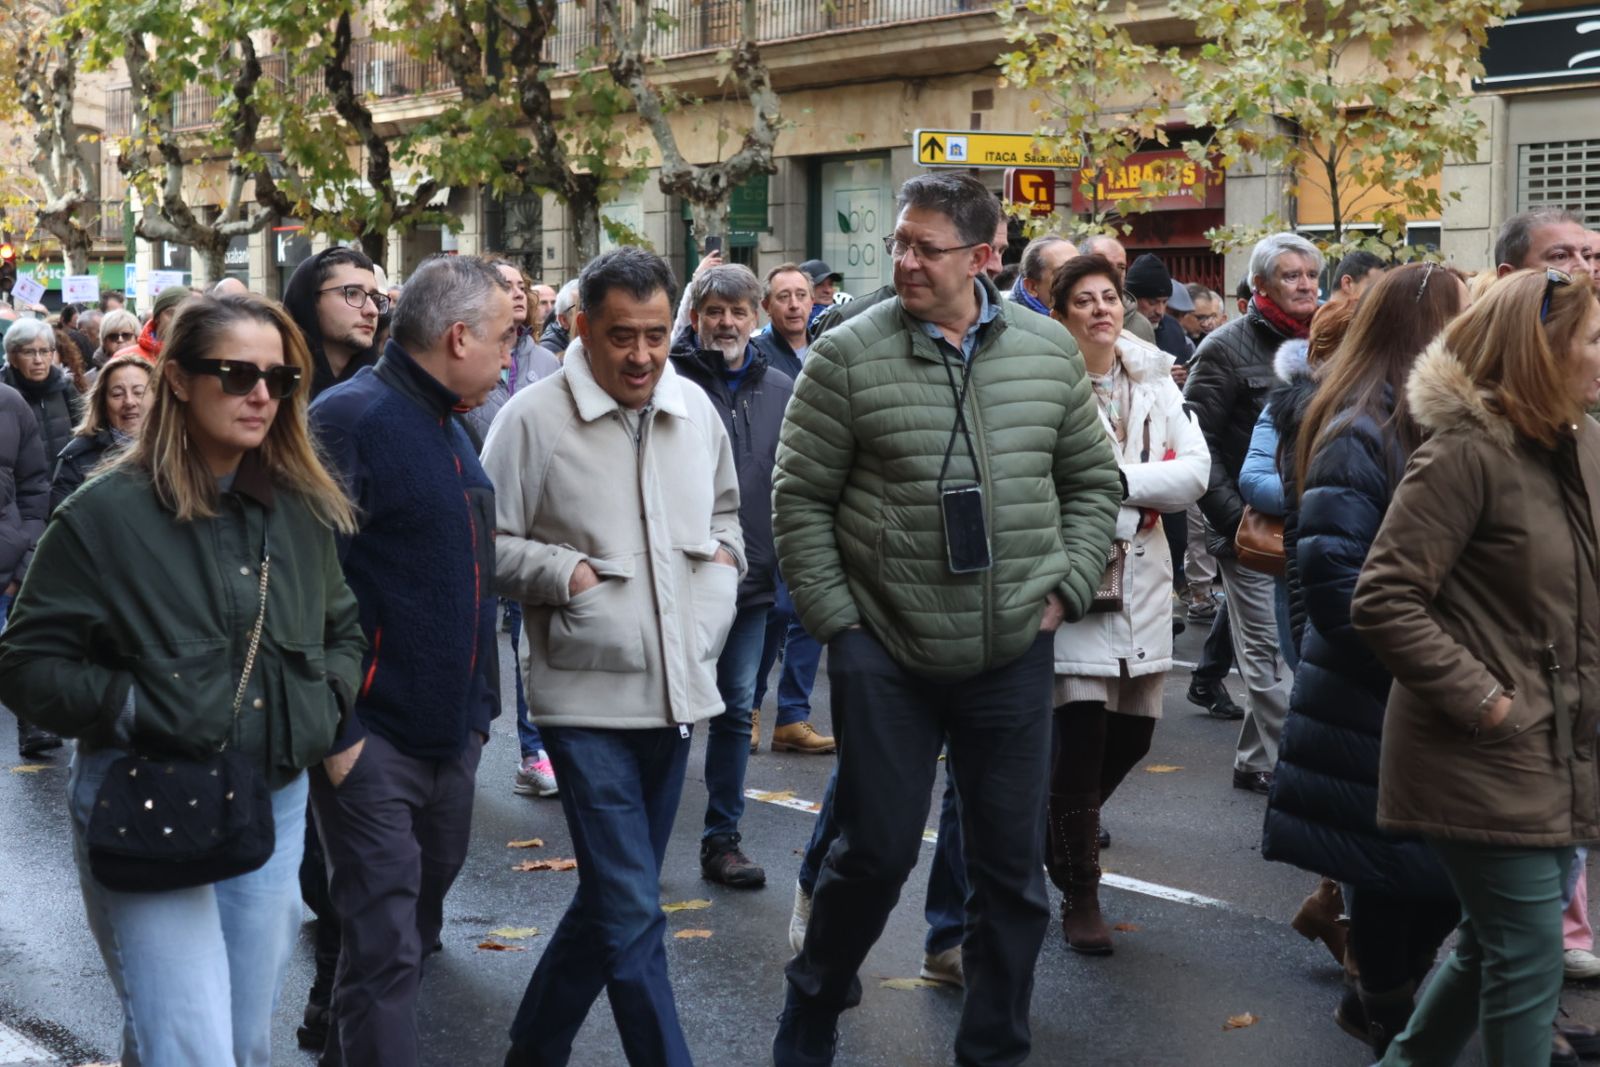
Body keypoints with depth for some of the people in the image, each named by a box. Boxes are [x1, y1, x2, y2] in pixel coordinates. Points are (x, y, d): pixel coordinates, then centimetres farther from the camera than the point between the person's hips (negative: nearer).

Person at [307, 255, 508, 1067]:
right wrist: (334, 730, -21)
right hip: (373, 741, -9)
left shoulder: (448, 427, 14)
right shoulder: (351, 420, -15)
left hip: (450, 733, 9)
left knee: (416, 924, 19)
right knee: (383, 945, -6)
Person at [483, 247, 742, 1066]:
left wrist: (724, 554, 5)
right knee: (631, 914, -8)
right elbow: (490, 544, -5)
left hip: (678, 691, 6)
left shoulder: (695, 409, 8)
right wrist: (564, 572, -17)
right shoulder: (533, 418, -9)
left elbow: (723, 513, 24)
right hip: (587, 695, -6)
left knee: (612, 901, 16)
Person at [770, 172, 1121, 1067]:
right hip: (885, 652, -2)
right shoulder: (847, 356, -7)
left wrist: (1067, 588, 2)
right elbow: (801, 497, -3)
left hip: (1014, 655, 3)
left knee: (1013, 866, 9)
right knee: (877, 851, 4)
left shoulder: (1050, 351, 2)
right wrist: (836, 619, -7)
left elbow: (1093, 481, 11)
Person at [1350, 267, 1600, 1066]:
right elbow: (1383, 604, -20)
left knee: (1494, 946, 18)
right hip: (1484, 760, -8)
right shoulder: (1465, 453, -16)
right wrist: (1483, 701, -18)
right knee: (1529, 963, -3)